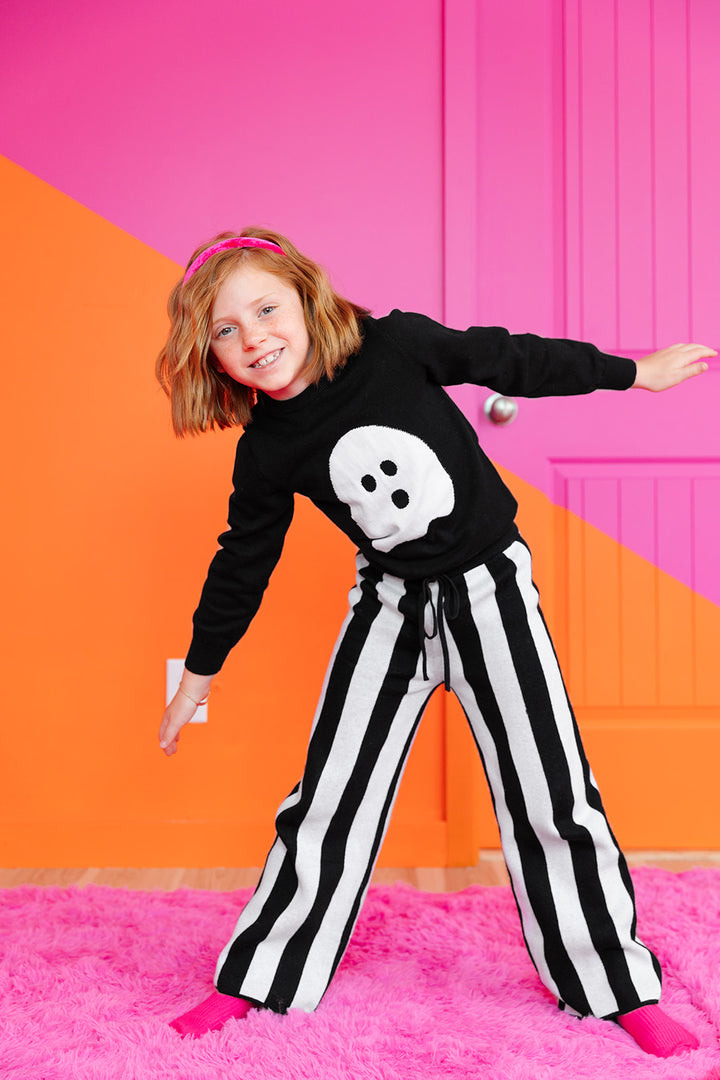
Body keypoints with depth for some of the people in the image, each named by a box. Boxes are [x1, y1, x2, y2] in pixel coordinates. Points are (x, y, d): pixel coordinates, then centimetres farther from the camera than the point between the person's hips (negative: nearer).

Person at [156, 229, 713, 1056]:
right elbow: (243, 565, 4)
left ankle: (619, 989, 19)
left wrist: (633, 372, 6)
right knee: (328, 803, 4)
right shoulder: (266, 452, -8)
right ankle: (255, 983, 22)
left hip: (490, 589, -1)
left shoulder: (393, 346, -14)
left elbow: (506, 360, -1)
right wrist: (197, 677, 13)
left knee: (552, 801, 1)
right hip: (390, 607, 1)